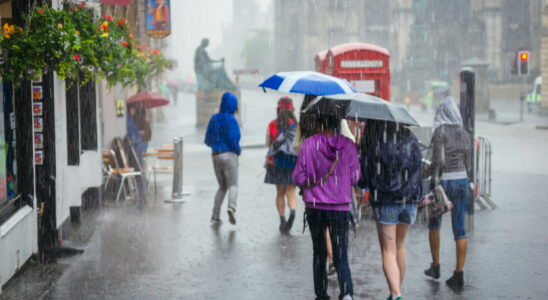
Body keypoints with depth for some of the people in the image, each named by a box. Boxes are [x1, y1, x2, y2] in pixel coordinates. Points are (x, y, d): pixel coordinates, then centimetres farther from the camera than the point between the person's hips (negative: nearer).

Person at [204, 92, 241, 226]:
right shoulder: (231, 119, -10)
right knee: (233, 185, -2)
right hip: (229, 155, -6)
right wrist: (238, 150, 2)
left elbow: (207, 140, 10)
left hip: (215, 155, 6)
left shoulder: (214, 118, 8)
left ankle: (215, 216, 7)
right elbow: (232, 139, -16)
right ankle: (231, 207, -32)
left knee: (222, 186, 16)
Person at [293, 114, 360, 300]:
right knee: (341, 256, 1)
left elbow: (298, 177, -5)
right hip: (340, 208, 0)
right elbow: (355, 178, 0)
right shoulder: (348, 145, -4)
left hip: (315, 208, 0)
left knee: (319, 254, 16)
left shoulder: (309, 144, -7)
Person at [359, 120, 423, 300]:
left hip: (384, 200, -4)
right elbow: (418, 164, 8)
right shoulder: (410, 140, 1)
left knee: (388, 251, 0)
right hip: (409, 199, 4)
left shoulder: (370, 143, -10)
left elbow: (363, 177, -7)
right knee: (399, 246, 19)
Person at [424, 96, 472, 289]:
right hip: (461, 181, 4)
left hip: (443, 181, -4)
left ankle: (435, 267, 23)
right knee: (459, 229, 3)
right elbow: (467, 163, 14)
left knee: (434, 223, 18)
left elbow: (438, 160, -18)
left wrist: (434, 183, -16)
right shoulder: (464, 134, 8)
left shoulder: (440, 131, -10)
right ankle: (459, 274, 0)